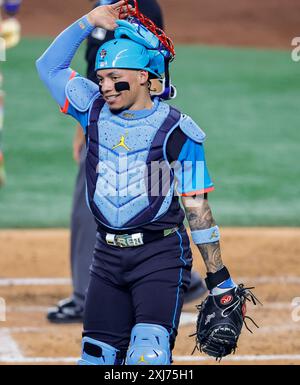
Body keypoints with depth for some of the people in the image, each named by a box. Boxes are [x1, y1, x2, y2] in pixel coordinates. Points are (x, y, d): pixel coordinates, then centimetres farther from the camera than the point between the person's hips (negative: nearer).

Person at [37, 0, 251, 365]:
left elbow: (197, 207, -4)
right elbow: (49, 65, 14)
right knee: (96, 355, 6)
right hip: (108, 255, 5)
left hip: (160, 255, -5)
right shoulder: (95, 110, 6)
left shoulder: (176, 130, -7)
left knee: (150, 354, -21)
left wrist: (220, 280, -5)